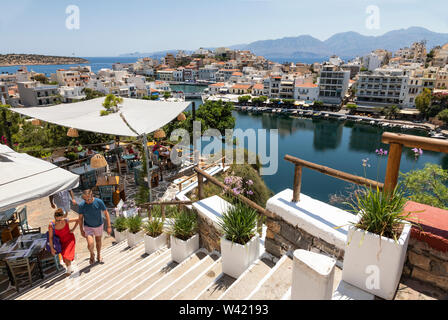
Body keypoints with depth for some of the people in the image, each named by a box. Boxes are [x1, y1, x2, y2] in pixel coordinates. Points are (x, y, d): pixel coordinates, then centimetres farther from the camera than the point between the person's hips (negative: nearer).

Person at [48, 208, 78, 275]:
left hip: (70, 239, -2)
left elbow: (77, 220, -10)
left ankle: (69, 269, 16)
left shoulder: (66, 221, -28)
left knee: (66, 255, -10)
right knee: (64, 256, 12)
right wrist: (52, 248, -12)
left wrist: (73, 229, -10)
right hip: (61, 241, 2)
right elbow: (50, 237, -15)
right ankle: (69, 269, 35)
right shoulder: (51, 225, -26)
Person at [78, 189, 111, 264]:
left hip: (99, 225, 1)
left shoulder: (99, 202, -21)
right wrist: (81, 230, 0)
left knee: (98, 241, 18)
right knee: (90, 244, -15)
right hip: (88, 227, -1)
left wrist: (109, 226, -13)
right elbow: (80, 218, -4)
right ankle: (92, 254, 19)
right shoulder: (82, 205, -18)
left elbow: (106, 213, -13)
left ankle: (99, 255, 45)